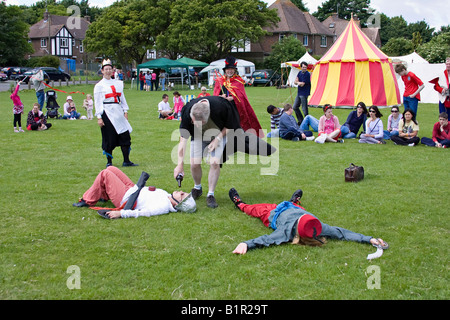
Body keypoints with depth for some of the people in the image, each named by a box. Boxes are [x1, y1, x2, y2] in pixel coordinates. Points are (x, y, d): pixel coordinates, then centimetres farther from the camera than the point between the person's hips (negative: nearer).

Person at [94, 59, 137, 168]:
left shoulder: (118, 83, 15)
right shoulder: (99, 85, 1)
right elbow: (97, 102, -3)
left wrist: (125, 111, 8)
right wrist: (99, 117, -10)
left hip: (118, 113, 5)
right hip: (107, 113, -5)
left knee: (125, 136, -1)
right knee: (109, 139, -1)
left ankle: (126, 161, 5)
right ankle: (109, 162, 11)